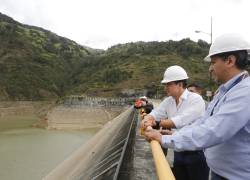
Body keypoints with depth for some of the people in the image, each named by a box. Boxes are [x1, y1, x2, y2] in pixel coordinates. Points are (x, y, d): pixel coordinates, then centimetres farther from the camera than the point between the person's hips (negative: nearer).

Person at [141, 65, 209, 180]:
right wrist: (147, 119, -21)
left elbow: (180, 121, -28)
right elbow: (155, 113, 3)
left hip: (196, 153, -6)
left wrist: (156, 123, -20)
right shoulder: (168, 101, 5)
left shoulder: (195, 99, -19)